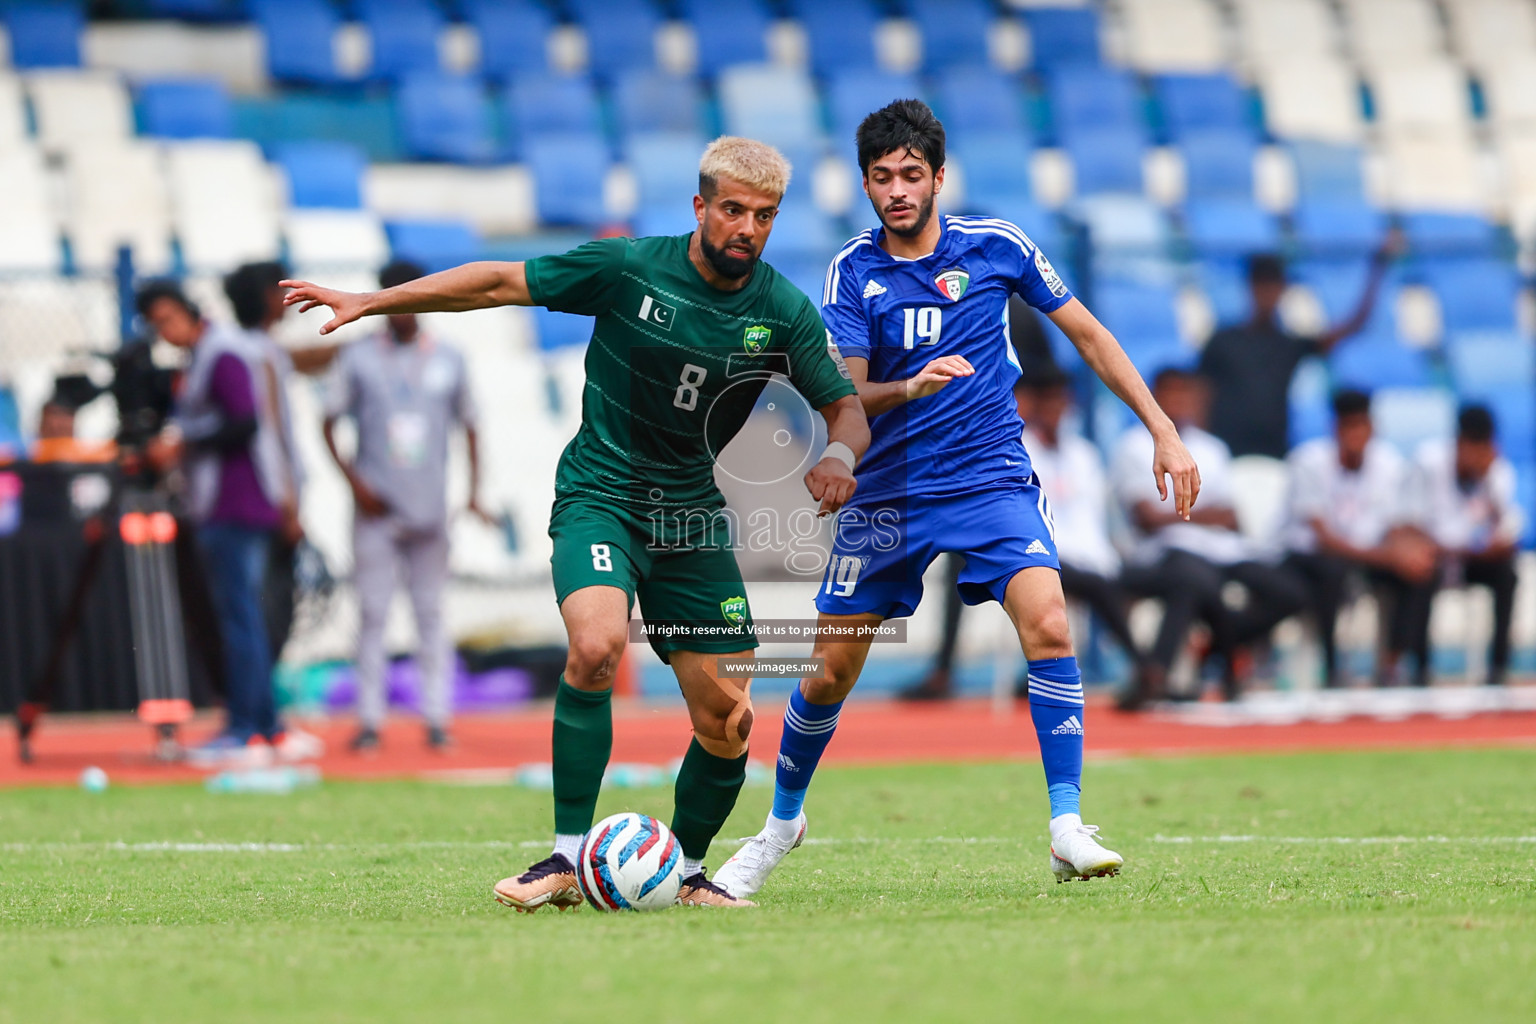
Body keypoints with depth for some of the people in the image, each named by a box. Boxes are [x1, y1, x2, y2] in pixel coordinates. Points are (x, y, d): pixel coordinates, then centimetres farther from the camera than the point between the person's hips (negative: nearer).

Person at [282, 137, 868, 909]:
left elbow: (847, 410, 4)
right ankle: (567, 860, -24)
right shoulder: (629, 268, -11)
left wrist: (837, 457, -21)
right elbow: (503, 283, -3)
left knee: (726, 722, -3)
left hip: (693, 517, 3)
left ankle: (688, 872, 22)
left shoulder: (781, 310, -4)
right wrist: (368, 302, -4)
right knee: (597, 646, -31)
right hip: (599, 495, -3)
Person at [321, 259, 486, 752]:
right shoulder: (359, 359, 3)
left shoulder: (448, 361, 7)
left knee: (430, 614, 2)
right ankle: (370, 720, 0)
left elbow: (468, 427, 13)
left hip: (429, 508, 1)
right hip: (376, 508, -1)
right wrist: (354, 482, -6)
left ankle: (437, 718, 4)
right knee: (372, 614, -2)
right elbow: (330, 422, 6)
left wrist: (474, 491, 2)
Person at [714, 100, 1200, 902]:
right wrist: (909, 388, -32)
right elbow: (846, 399, -10)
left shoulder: (994, 246, -3)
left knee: (1047, 624, -24)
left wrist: (1163, 432, 2)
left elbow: (1087, 333, 6)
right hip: (887, 493, 1)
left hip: (991, 478, -1)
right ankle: (782, 822, 29)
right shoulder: (851, 272, -4)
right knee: (830, 671, 4)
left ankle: (1067, 832, -21)